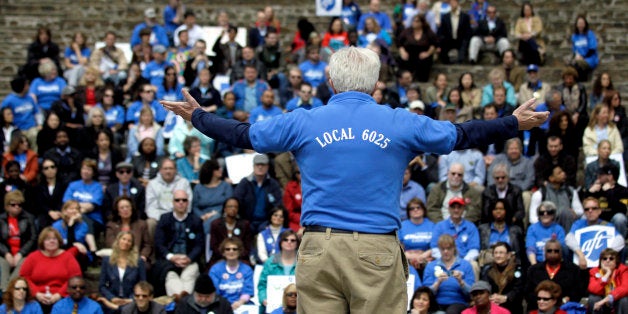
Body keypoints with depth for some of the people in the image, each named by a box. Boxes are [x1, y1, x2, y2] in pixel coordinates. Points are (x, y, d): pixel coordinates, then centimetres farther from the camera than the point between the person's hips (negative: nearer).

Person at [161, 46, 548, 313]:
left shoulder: (304, 122, 6)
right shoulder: (400, 123, 4)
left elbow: (243, 135, 16)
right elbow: (461, 135, 13)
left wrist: (196, 116, 33)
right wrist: (515, 123, 28)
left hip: (319, 247, 1)